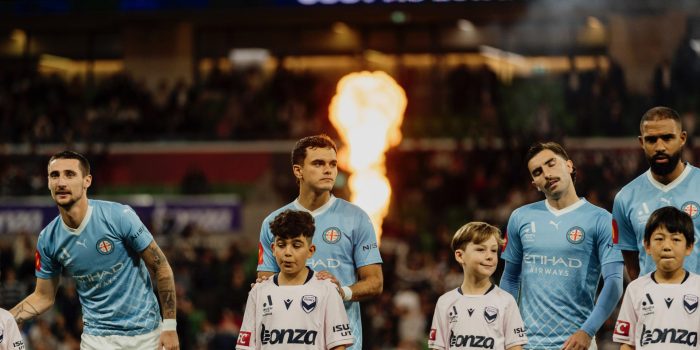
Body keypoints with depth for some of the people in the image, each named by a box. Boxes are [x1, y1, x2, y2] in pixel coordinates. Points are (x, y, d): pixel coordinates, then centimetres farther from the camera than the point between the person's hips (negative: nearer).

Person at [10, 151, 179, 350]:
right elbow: (44, 298, 8)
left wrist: (169, 326, -10)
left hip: (144, 333, -3)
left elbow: (161, 267, -8)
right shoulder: (47, 239, -4)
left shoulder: (120, 216, -15)